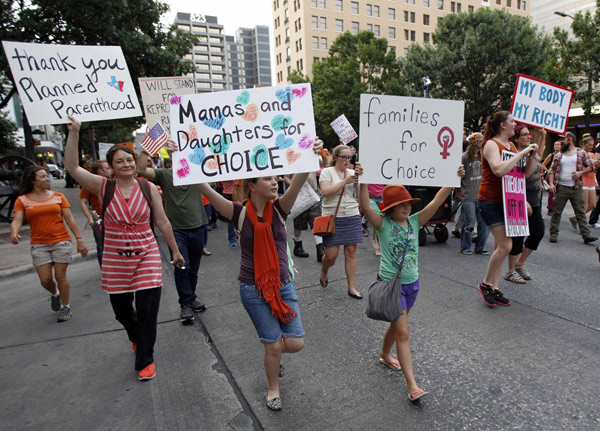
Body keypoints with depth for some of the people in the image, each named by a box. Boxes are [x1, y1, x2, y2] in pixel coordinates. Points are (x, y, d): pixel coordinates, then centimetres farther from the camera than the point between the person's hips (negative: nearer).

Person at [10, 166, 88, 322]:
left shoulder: (58, 196, 4)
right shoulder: (22, 200, 4)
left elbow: (70, 219, 2)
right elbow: (17, 220, -6)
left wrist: (79, 239, -2)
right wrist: (14, 233, -29)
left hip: (61, 241, -1)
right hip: (39, 245, 1)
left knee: (60, 276, 1)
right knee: (45, 279, 0)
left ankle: (65, 307, 19)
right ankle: (55, 294, 34)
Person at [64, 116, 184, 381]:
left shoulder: (148, 188, -2)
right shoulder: (103, 187, -2)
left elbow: (162, 223, 2)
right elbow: (71, 166, -11)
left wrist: (175, 251, 7)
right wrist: (74, 133, -17)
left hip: (146, 255, -1)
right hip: (115, 260, 2)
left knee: (147, 312, -2)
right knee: (121, 311, 16)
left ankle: (145, 361, 18)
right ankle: (136, 337, 50)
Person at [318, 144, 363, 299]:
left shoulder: (352, 173, 11)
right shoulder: (327, 172, 0)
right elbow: (326, 192, -16)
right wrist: (345, 181, -16)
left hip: (352, 218, 4)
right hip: (332, 218, -3)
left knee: (351, 252, 4)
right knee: (331, 255, -3)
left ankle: (352, 288, 15)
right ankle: (324, 272, 32)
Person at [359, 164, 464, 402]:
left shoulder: (415, 221, -1)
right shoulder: (383, 224, -13)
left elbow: (437, 201, -9)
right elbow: (365, 207, -30)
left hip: (412, 283, 6)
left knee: (397, 324, 23)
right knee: (403, 332, -5)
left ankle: (385, 354, 49)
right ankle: (412, 385, 2)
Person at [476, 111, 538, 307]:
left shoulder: (511, 146, 14)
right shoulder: (491, 144, -11)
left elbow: (524, 173, 15)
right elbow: (499, 170, -29)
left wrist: (531, 155, 1)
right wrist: (522, 153, -21)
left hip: (506, 200, 8)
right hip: (490, 201, -8)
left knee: (500, 246, 9)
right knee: (505, 245, -12)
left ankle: (493, 288, 18)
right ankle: (486, 284, 6)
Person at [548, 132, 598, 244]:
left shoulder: (581, 153, 5)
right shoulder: (559, 155, 8)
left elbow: (591, 166, 7)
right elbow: (552, 170, 7)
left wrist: (581, 172, -11)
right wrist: (551, 183, -5)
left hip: (576, 188, -1)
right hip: (561, 188, 1)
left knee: (581, 212, 2)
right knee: (557, 212, 3)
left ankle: (587, 235, 5)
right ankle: (553, 233, 12)